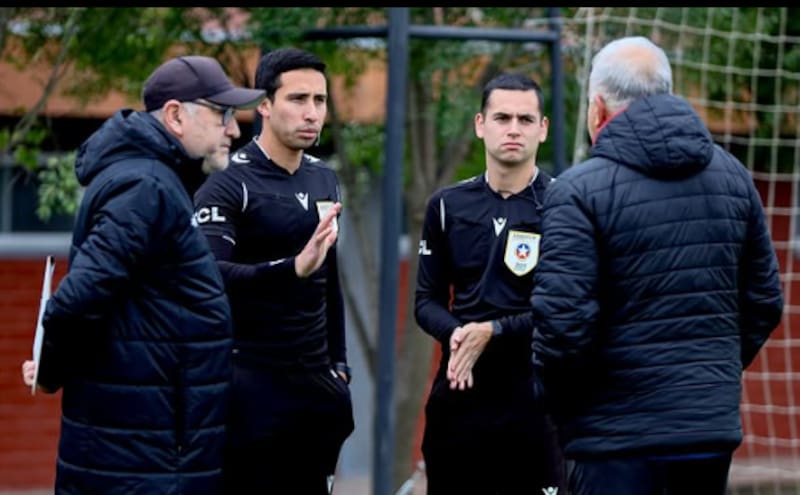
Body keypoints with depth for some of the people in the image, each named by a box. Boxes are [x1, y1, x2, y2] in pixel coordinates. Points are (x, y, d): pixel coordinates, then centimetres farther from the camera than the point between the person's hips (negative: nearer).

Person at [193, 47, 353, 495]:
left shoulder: (324, 180, 11)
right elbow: (210, 277, -28)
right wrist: (293, 268, -41)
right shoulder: (229, 184, -12)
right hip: (252, 386, -7)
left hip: (316, 383, 7)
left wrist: (338, 364, 17)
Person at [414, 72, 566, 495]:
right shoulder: (448, 206, 10)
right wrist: (455, 333, -11)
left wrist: (494, 332, -17)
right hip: (459, 394, 4)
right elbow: (427, 300, 11)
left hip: (535, 399, -4)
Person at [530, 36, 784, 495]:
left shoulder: (580, 190, -11)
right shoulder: (733, 175, 7)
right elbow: (765, 301, 12)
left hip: (619, 429, -5)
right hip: (714, 422, 5)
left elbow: (563, 322, -16)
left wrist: (560, 404, 1)